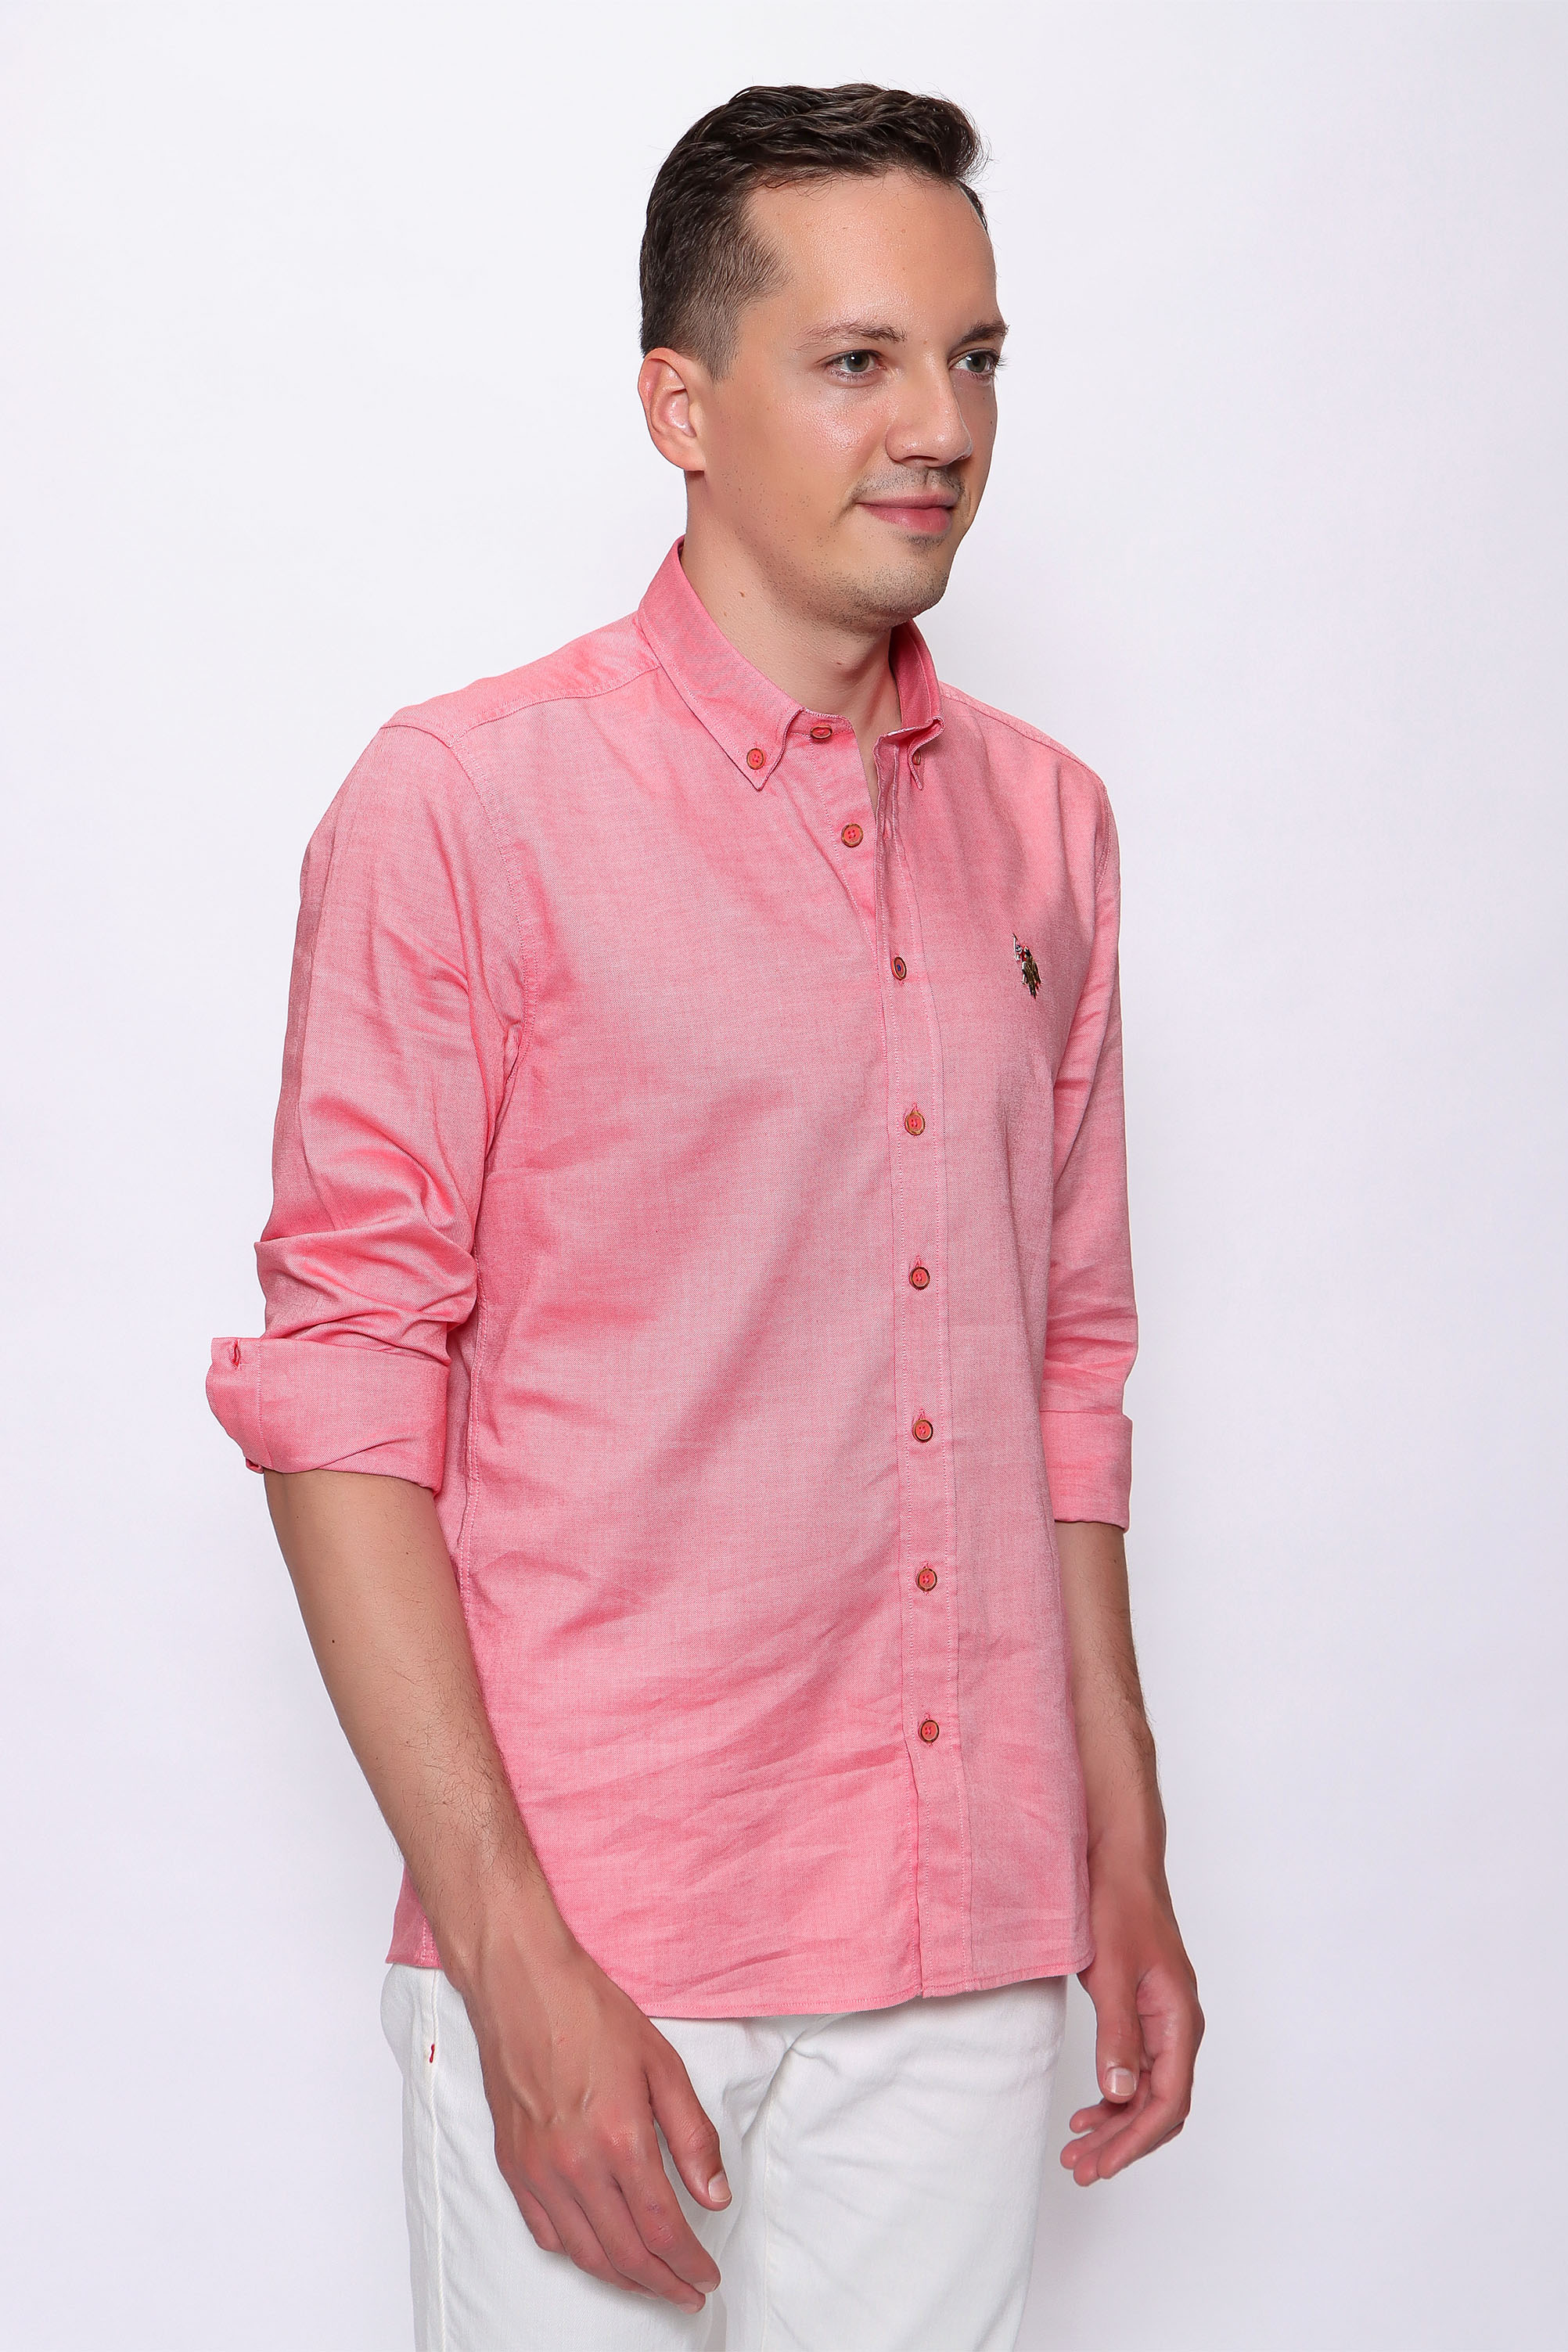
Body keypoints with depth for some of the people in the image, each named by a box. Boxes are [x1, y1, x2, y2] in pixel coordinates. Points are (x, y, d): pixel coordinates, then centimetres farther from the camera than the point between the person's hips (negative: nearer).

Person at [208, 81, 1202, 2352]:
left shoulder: (1045, 825, 9)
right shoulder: (463, 803, -7)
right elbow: (343, 1394, -9)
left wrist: (1128, 1860, 12)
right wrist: (511, 1953, -14)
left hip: (965, 1952, 5)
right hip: (593, 1935, -4)